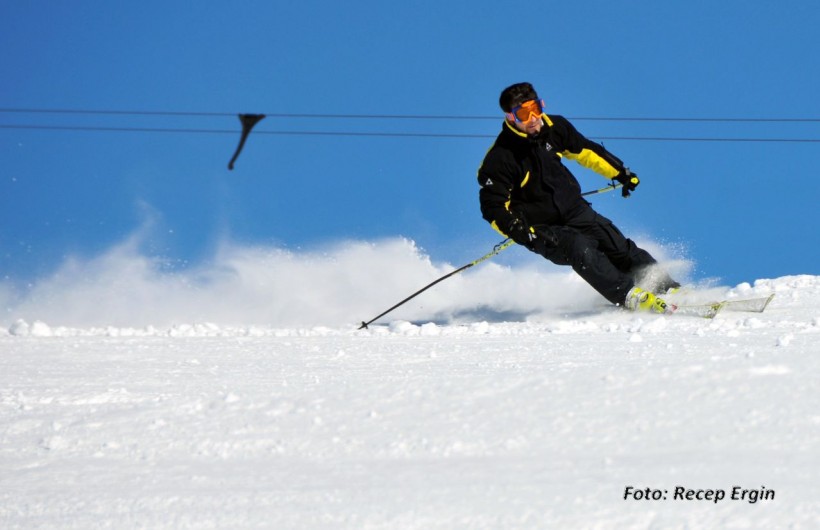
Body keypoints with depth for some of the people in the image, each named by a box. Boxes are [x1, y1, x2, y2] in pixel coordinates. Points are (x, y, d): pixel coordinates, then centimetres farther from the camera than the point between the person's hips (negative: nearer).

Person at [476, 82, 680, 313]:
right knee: (581, 250, -29)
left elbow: (584, 150, 15)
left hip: (574, 211, 5)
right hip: (541, 228, -5)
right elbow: (494, 207, -14)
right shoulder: (500, 159, -19)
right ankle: (631, 297, -33)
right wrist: (520, 232, -28)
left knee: (619, 247, -8)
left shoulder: (554, 127, -4)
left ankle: (666, 288, 1)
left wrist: (620, 172, 16)